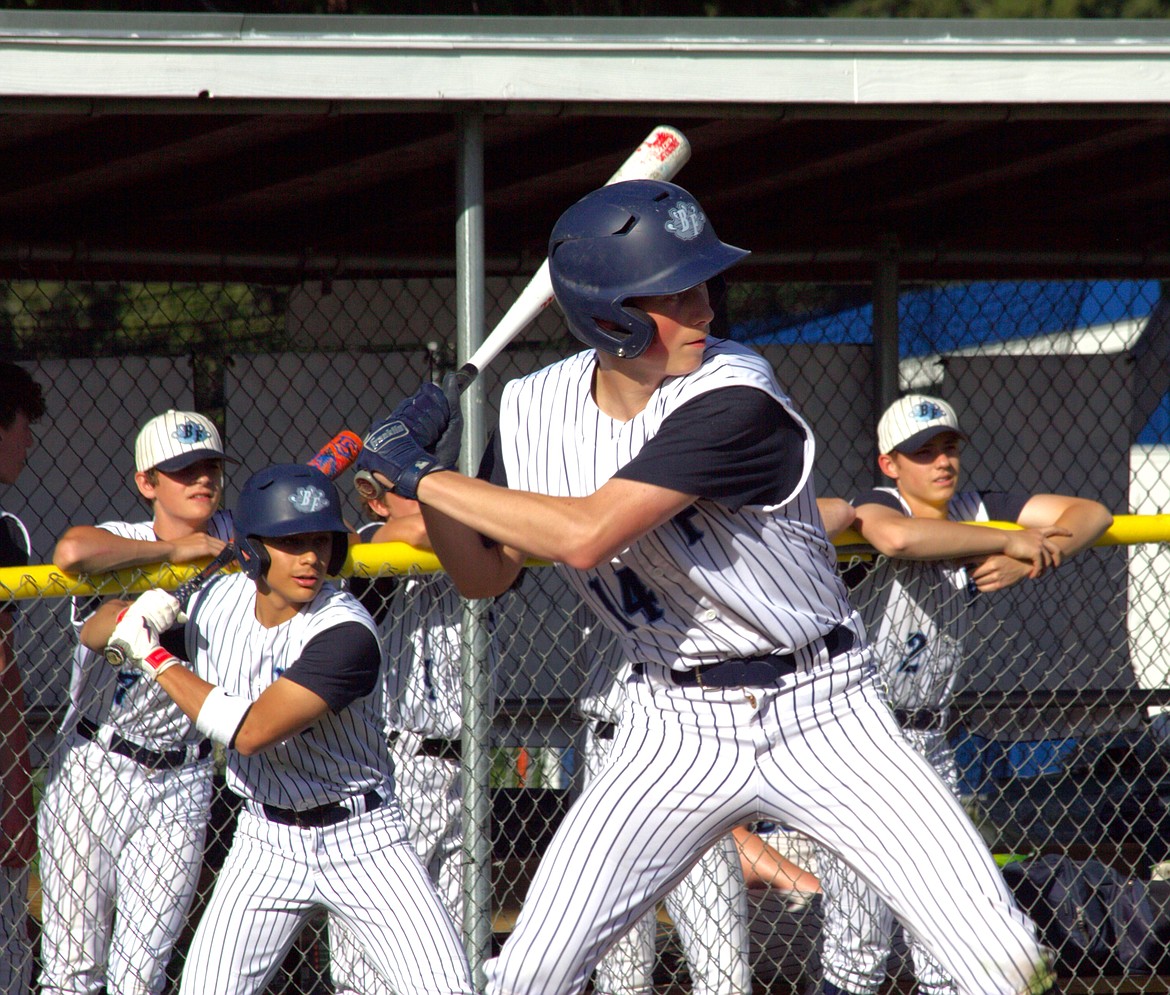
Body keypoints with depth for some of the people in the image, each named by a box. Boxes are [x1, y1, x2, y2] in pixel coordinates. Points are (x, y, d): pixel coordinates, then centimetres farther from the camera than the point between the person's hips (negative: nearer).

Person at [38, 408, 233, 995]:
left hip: (180, 788, 3)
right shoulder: (120, 545, -10)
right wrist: (171, 550, -21)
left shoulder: (227, 540, 6)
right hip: (92, 772, -3)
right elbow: (71, 553, -34)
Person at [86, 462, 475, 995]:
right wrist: (131, 618, -21)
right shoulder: (216, 601, -6)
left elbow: (249, 731, -29)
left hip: (360, 838, -4)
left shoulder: (346, 632, -24)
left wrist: (155, 657, -20)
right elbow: (94, 632, 4)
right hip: (267, 841, 4)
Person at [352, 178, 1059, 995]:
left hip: (819, 713, -4)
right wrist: (432, 476, -9)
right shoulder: (535, 412, -4)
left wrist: (425, 477, -24)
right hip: (676, 729, 4)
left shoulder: (734, 399, -23)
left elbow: (586, 535, -31)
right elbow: (485, 575, 9)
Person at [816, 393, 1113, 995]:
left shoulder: (976, 512, 7)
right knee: (860, 940, -9)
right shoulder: (876, 506, -10)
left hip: (928, 738, 6)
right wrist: (1011, 541, -26)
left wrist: (1024, 564, -15)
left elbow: (1091, 514, 4)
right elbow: (897, 537, -36)